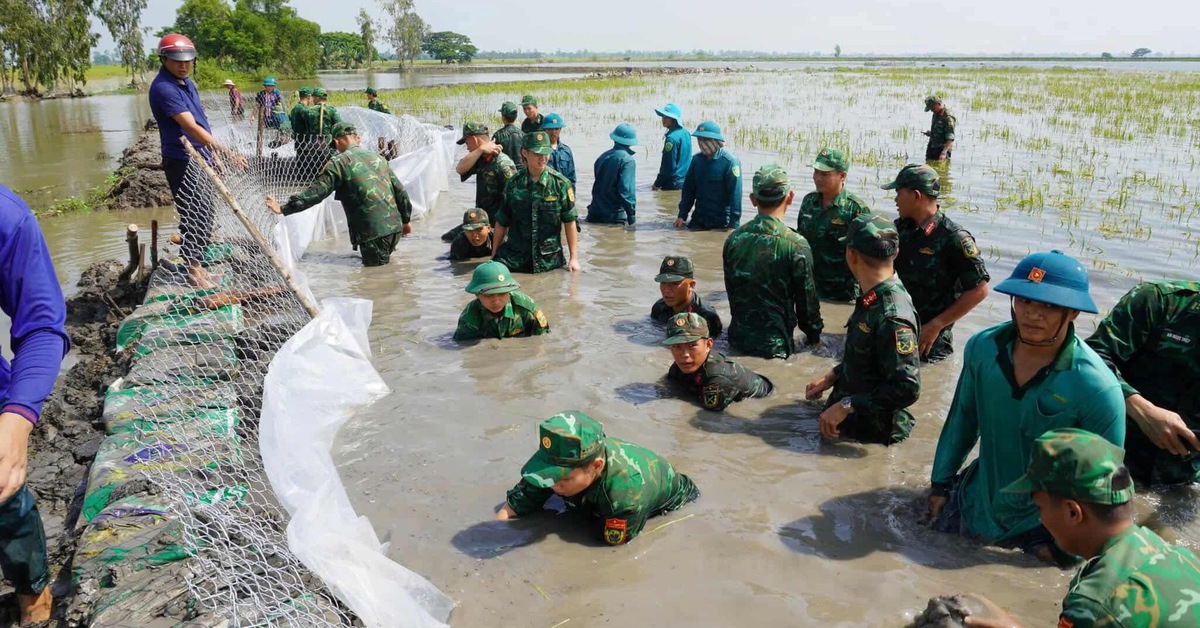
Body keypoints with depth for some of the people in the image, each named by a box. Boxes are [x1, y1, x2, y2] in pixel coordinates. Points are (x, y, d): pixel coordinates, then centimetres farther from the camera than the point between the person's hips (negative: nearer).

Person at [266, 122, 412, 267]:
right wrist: (405, 220, 29)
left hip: (373, 233, -6)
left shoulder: (339, 163, -4)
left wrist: (284, 209, -3)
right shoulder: (377, 158, 15)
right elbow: (400, 191, 18)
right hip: (395, 228, 6)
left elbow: (316, 191, -9)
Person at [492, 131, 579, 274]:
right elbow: (501, 223, 8)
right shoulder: (514, 183, 2)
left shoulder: (560, 183, -4)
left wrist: (574, 257, -5)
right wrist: (494, 256, 8)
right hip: (513, 257, 1)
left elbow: (569, 222, -2)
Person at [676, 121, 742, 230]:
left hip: (722, 224, -5)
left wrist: (734, 225, -19)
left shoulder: (730, 162, -12)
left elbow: (735, 194, -15)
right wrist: (682, 215, 6)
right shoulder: (697, 160, 6)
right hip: (698, 221, 5)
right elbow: (688, 189, 12)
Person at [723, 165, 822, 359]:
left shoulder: (734, 239, -2)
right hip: (774, 344, -4)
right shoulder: (796, 245, -16)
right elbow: (807, 299, -8)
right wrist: (814, 335, 10)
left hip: (738, 338, 5)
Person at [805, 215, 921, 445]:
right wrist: (831, 378, 11)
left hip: (871, 435, -9)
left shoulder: (892, 317, -28)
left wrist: (846, 406, -24)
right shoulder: (872, 299, 2)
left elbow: (907, 388, -29)